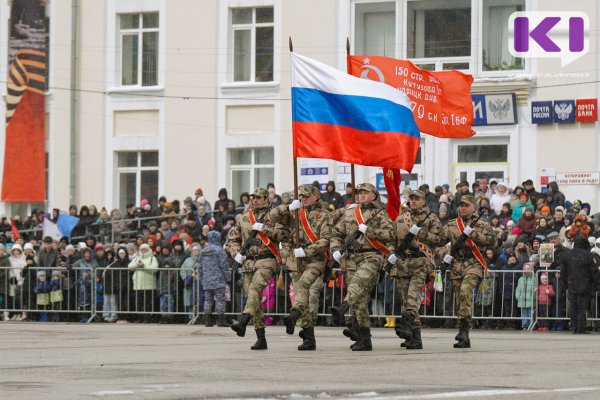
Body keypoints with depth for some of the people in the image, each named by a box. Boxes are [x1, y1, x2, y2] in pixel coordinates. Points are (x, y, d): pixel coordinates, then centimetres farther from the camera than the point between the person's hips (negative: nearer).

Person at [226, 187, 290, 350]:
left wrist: (264, 229, -14)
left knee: (254, 288, -29)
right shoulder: (244, 218, 18)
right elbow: (231, 239, 25)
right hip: (248, 263, 6)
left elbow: (284, 234, -11)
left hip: (266, 261, -6)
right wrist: (236, 253, 6)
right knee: (255, 299, 3)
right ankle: (261, 339, 6)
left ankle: (243, 322, -46)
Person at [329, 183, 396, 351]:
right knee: (360, 298, 1)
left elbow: (390, 234, -9)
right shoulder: (349, 213, 18)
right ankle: (364, 339, 5)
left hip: (371, 257, -4)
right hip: (352, 258, 4)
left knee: (358, 282, -33)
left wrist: (368, 230, -15)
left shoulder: (379, 214, 4)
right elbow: (337, 233, 24)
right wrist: (335, 249, 6)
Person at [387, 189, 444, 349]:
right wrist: (391, 254, 9)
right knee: (406, 298, 1)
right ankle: (415, 336, 4)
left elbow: (440, 239, -4)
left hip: (421, 260, -5)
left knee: (414, 290, -27)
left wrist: (420, 233, -11)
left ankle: (407, 323, -42)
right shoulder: (401, 218, 19)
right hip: (402, 262, 5)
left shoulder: (431, 219, 6)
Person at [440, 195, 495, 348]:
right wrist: (444, 255, -4)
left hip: (474, 263, -4)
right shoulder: (451, 225, 15)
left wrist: (473, 233, -14)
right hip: (456, 265, 4)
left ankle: (464, 328, -28)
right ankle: (464, 339, 11)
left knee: (465, 289, -29)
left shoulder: (481, 225, 6)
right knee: (458, 299, 4)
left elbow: (491, 241, -8)